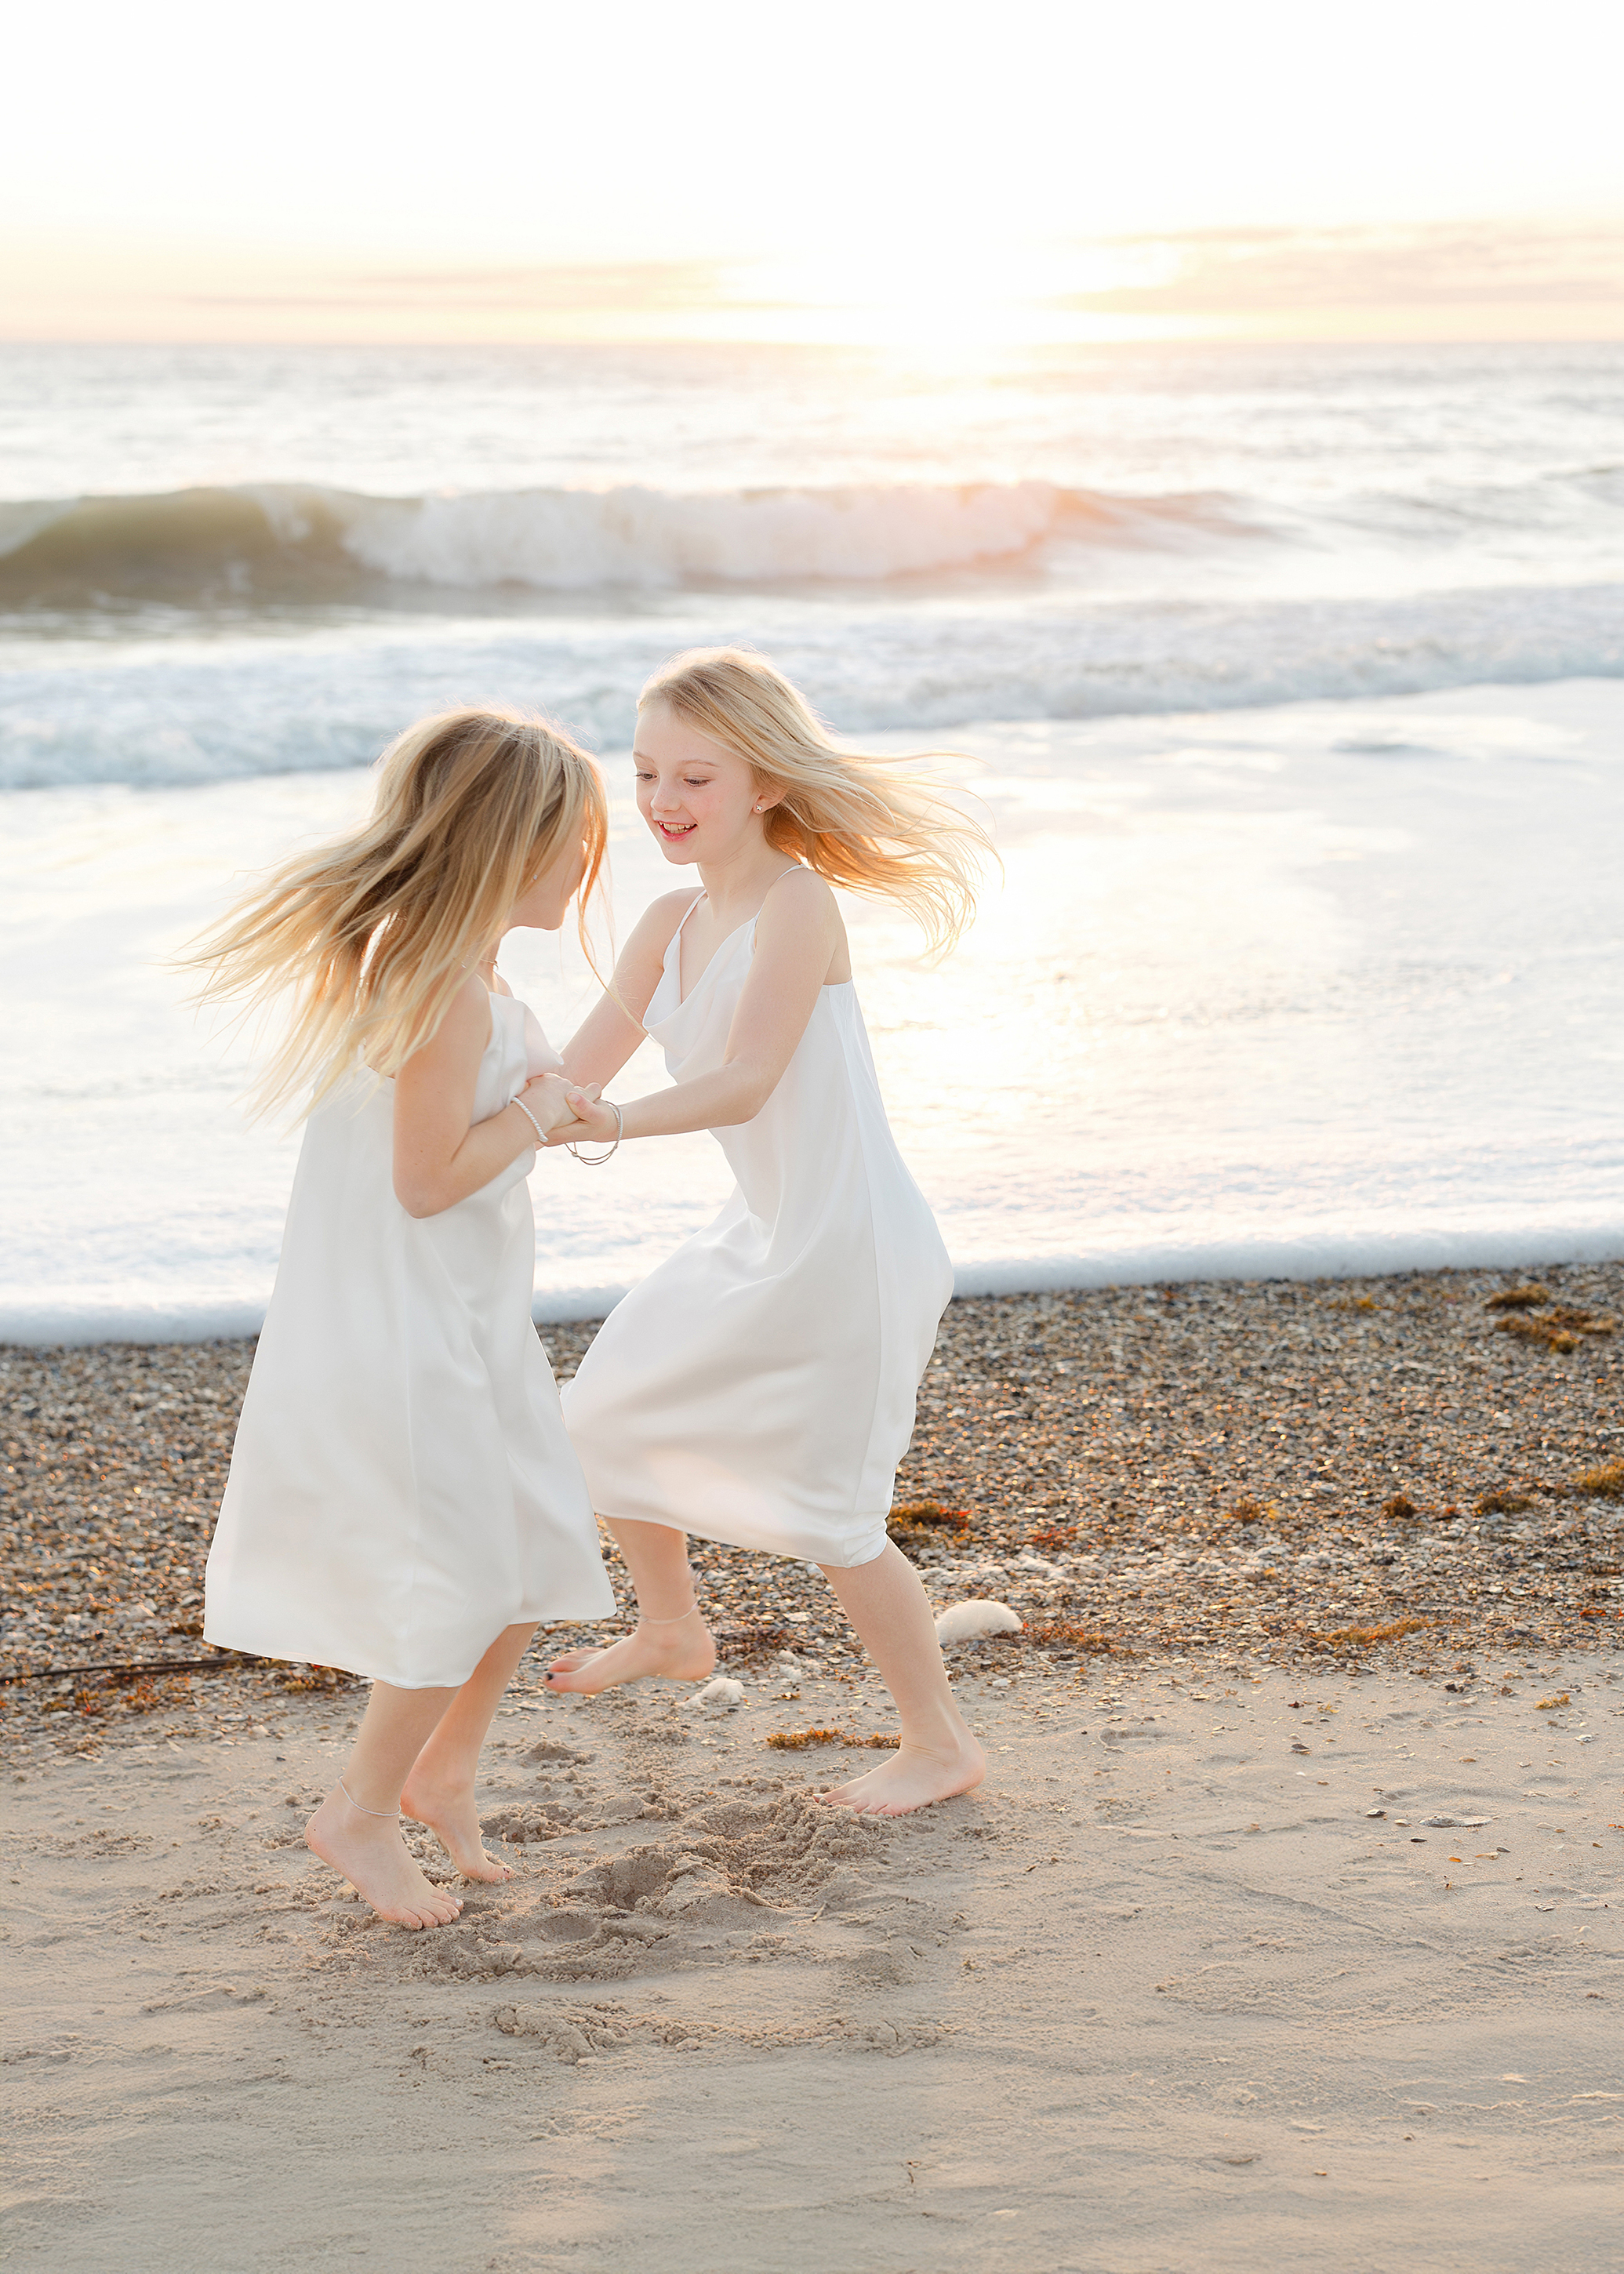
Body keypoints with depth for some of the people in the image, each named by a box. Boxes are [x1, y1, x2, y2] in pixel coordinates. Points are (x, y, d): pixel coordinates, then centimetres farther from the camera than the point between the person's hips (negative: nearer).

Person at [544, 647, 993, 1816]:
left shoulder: (795, 904, -20)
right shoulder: (674, 921, 5)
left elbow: (742, 1084, -30)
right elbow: (576, 1071, 7)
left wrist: (613, 1122, -45)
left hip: (853, 1247, -9)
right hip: (763, 1234, 9)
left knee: (828, 1507, -3)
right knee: (610, 1420, 19)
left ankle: (942, 1742, 16)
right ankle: (673, 1632, 45)